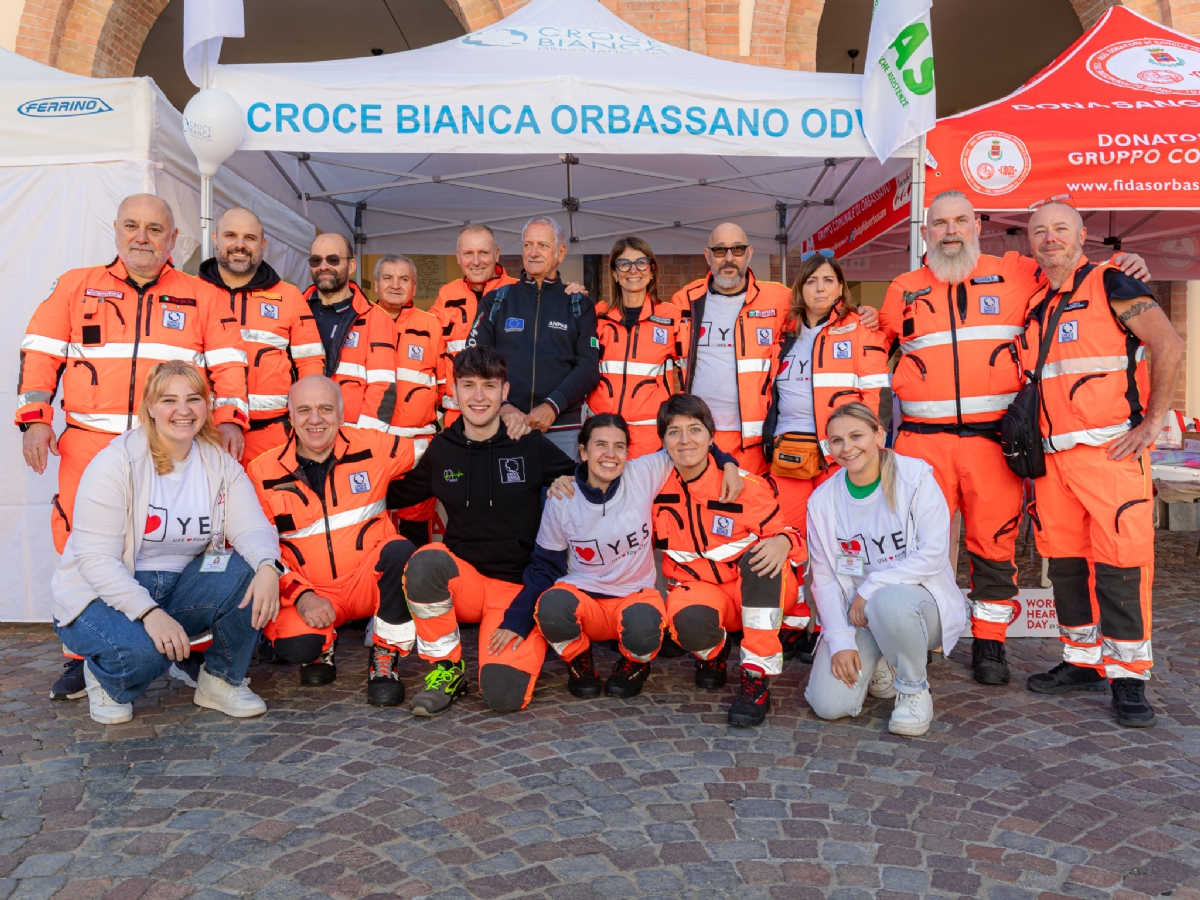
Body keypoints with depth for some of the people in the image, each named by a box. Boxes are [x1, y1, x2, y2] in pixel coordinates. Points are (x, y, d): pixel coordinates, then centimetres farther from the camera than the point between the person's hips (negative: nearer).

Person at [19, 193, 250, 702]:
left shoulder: (204, 298, 12)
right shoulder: (76, 287, 14)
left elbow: (227, 364, 7)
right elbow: (40, 353, 12)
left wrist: (229, 418, -8)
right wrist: (34, 418, 1)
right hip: (88, 447, 1)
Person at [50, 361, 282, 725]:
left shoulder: (220, 463, 0)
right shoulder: (115, 463, -14)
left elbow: (250, 526, -14)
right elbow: (95, 558, -20)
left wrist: (268, 565, -38)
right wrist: (148, 613, -34)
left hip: (180, 588, 4)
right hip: (102, 596, -4)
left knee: (250, 575, -23)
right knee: (143, 652, -35)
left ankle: (221, 680, -1)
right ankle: (106, 680, 5)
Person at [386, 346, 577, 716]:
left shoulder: (532, 445, -4)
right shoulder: (441, 449, 4)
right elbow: (396, 495, 16)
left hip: (520, 586, -2)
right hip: (463, 579, 2)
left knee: (504, 696, -22)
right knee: (426, 561, -33)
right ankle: (448, 668, -9)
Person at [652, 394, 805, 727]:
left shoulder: (746, 486, -13)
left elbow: (784, 534, -5)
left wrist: (782, 542, -32)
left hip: (756, 587, 0)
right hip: (698, 588, 0)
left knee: (760, 555, -34)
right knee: (689, 621, -36)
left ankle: (758, 676, -25)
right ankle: (713, 651, 6)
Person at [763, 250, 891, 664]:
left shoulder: (860, 331, 3)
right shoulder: (786, 334, 18)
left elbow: (876, 394, -2)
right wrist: (770, 441, 14)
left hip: (839, 452, -4)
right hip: (787, 451, 5)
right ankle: (792, 627, 15)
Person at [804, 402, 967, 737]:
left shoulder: (915, 477, -8)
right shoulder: (822, 500, -1)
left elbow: (933, 554, -16)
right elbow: (824, 578, -1)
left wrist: (870, 588, -19)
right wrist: (840, 641, -11)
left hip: (917, 599, -3)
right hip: (855, 613, 3)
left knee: (888, 600, -40)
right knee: (828, 704, -17)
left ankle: (915, 690, -10)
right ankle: (879, 666, 18)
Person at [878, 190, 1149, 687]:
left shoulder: (1014, 273, 9)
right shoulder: (902, 291, 14)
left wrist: (1122, 269, 2)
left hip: (994, 439, 0)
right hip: (922, 439, 1)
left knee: (994, 544, 5)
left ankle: (989, 643, 20)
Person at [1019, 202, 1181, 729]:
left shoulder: (1110, 285, -2)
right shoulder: (1034, 306, 16)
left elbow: (1168, 345, -10)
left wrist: (1151, 423, -13)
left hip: (1111, 449, -6)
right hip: (1053, 455, 7)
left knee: (1119, 562, -6)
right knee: (1065, 561, 10)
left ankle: (1128, 677, 4)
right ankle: (1082, 662, 22)